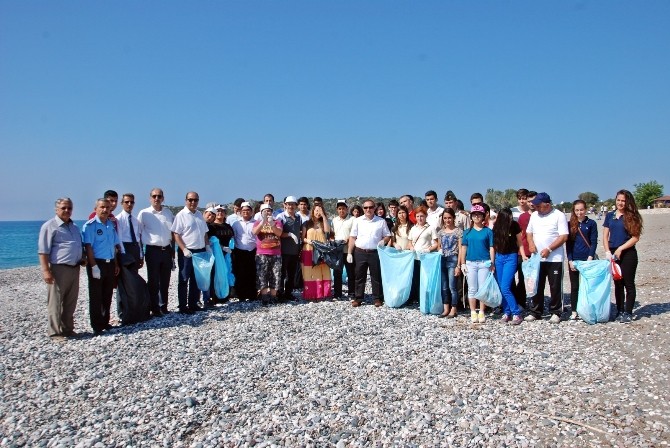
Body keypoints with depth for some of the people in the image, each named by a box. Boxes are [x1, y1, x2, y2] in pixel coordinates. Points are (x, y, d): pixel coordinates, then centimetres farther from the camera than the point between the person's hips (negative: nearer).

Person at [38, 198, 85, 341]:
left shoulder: (74, 226, 18)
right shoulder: (49, 226, -6)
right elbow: (43, 251, -11)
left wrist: (83, 258, 11)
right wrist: (46, 270, -19)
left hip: (74, 269, 7)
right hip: (58, 269, -7)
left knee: (70, 302, 13)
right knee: (55, 303, -3)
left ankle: (67, 329, 22)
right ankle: (54, 332, 4)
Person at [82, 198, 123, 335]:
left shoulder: (112, 224, 11)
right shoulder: (90, 225, -9)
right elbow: (88, 247, -14)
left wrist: (116, 264, 14)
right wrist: (94, 266, -19)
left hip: (110, 264, 6)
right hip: (97, 263, -6)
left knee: (107, 295, 13)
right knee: (96, 296, 2)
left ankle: (105, 322, 24)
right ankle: (96, 326, 10)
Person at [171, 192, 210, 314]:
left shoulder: (200, 215, 12)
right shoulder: (181, 215, -7)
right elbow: (176, 234, -12)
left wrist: (207, 246, 9)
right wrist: (184, 249, -20)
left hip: (200, 251, 6)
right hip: (187, 252, -6)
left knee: (197, 280, 11)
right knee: (184, 280, 1)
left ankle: (193, 304, 21)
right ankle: (183, 306, 7)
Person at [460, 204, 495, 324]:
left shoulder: (488, 231, 3)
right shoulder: (467, 232, 8)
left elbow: (491, 248, 3)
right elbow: (463, 248, 9)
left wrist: (492, 264, -2)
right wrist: (463, 263, 3)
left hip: (484, 263, -2)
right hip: (470, 263, 2)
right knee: (472, 289, 5)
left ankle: (481, 312, 11)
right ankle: (473, 313, 12)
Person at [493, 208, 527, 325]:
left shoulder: (514, 225, -10)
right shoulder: (496, 227, -4)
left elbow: (520, 243, 0)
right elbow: (493, 243, 3)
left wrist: (523, 256, -12)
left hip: (511, 257, -4)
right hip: (498, 257, 4)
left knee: (505, 288, -13)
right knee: (501, 288, 6)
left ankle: (516, 314, -5)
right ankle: (506, 312, 17)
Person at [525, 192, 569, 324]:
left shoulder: (559, 215, -8)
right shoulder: (534, 215, 9)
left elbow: (564, 236, -12)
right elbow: (529, 232, 18)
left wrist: (548, 249, -19)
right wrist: (531, 243, -3)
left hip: (554, 259, -5)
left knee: (555, 287, 2)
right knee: (536, 286, 10)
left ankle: (555, 313, 15)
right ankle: (535, 312, 19)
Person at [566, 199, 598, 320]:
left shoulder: (591, 223, 2)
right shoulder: (570, 224, 6)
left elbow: (594, 242, -1)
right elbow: (568, 243, 4)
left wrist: (590, 258, -12)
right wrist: (570, 260, -4)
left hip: (587, 259, -2)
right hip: (573, 259, 2)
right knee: (574, 286, 6)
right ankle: (574, 311, 12)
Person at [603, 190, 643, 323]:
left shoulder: (632, 217, -3)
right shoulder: (610, 216, 9)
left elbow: (635, 237, -8)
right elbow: (605, 236, 8)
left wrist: (620, 249, -13)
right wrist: (607, 251, -4)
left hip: (628, 254, -4)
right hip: (613, 254, 4)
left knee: (629, 283, 1)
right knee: (618, 284, 10)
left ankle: (628, 313, 7)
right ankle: (620, 311, 18)